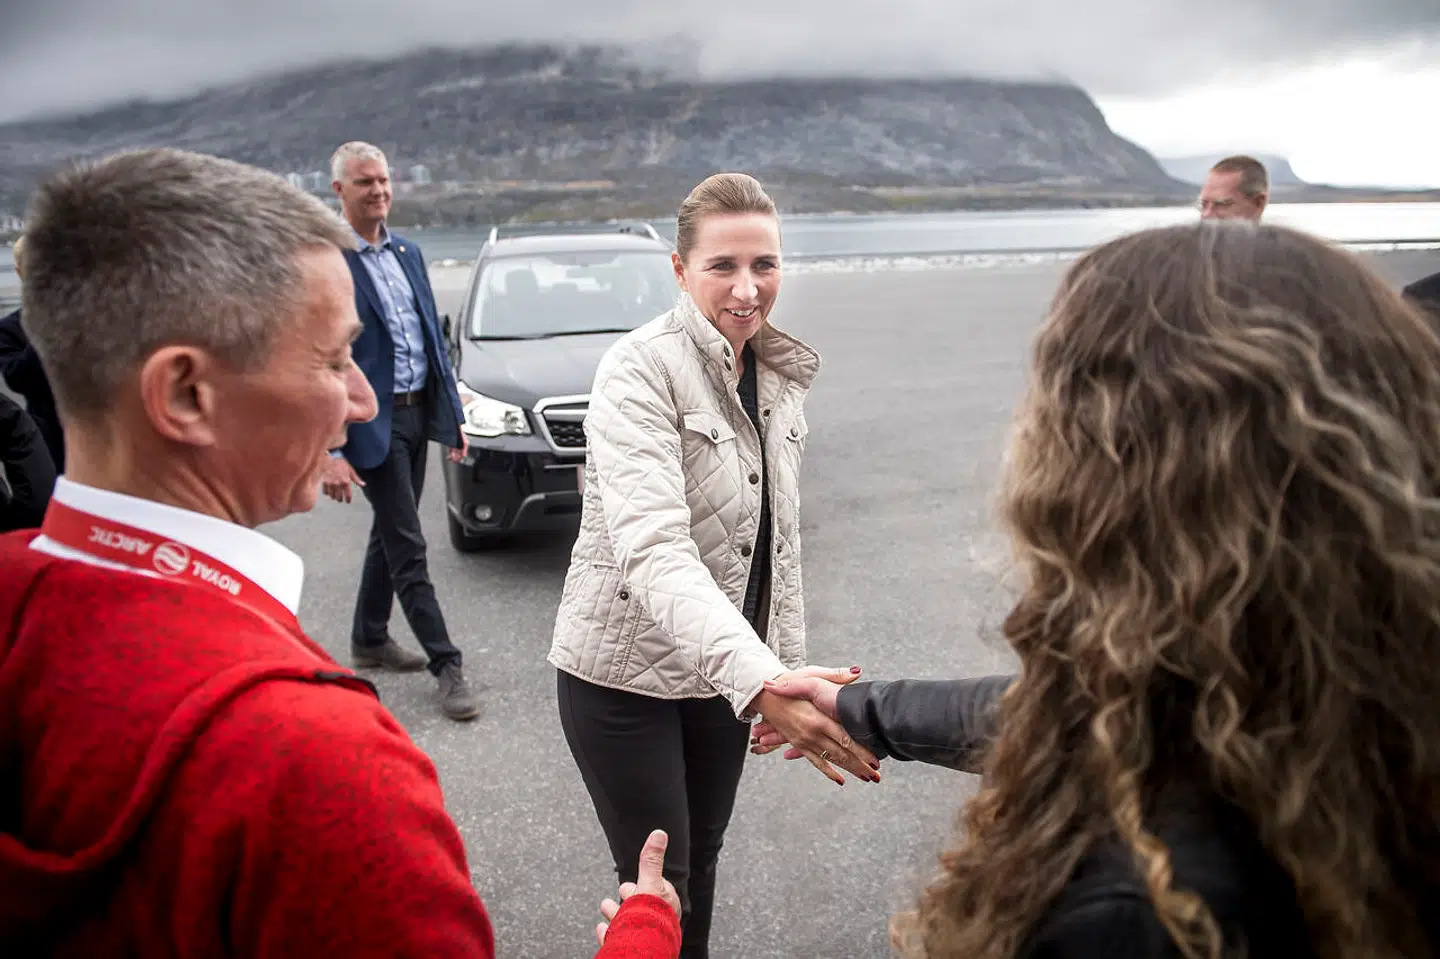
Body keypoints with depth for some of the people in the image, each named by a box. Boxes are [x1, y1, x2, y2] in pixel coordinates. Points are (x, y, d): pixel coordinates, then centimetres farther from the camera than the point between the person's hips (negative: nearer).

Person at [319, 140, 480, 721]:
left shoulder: (407, 253, 11)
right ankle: (446, 665, 6)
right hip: (373, 422, -7)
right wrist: (330, 451, -20)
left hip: (418, 413, 8)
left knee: (390, 535, 18)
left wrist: (453, 416, 12)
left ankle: (369, 639, 35)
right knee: (407, 547, -2)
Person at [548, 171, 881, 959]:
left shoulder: (782, 375, 1)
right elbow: (652, 547, -34)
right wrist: (757, 677, -46)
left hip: (727, 673, 6)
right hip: (625, 673, -6)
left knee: (703, 863, 21)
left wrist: (788, 670, 9)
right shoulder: (639, 370, -21)